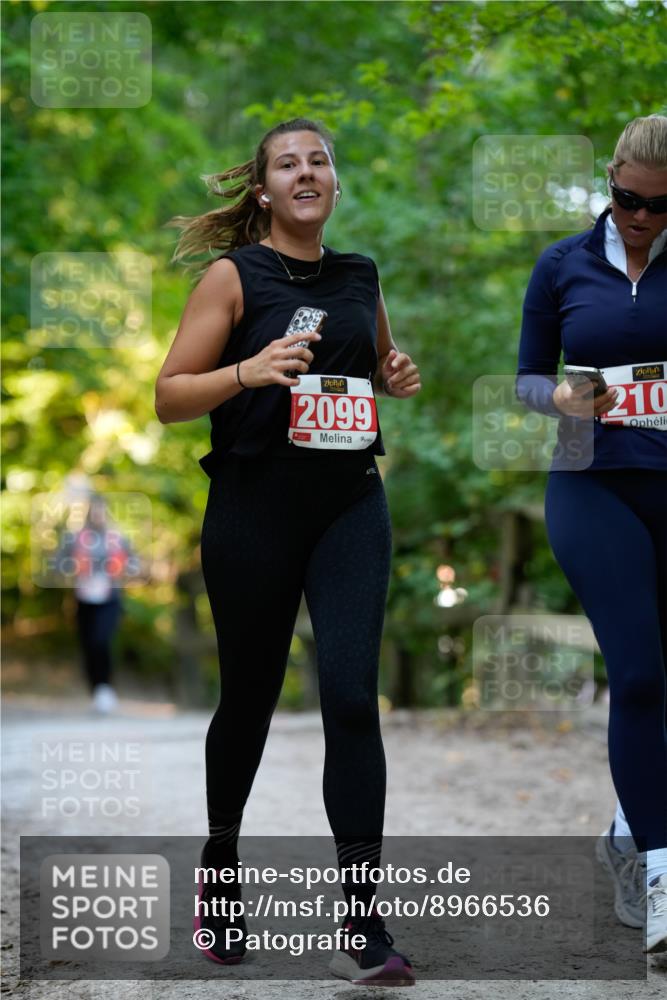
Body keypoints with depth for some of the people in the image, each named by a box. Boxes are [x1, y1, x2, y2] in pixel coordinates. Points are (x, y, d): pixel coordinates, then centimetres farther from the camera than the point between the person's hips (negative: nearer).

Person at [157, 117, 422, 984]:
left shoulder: (360, 278, 10)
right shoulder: (234, 277, -3)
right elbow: (169, 397, -6)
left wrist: (399, 378, 5)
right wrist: (250, 370, -22)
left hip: (351, 505, 3)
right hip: (254, 506, -2)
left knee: (351, 693, -11)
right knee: (249, 697, 10)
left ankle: (364, 926, -11)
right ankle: (220, 866, 37)